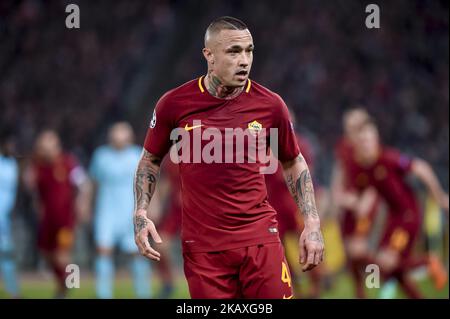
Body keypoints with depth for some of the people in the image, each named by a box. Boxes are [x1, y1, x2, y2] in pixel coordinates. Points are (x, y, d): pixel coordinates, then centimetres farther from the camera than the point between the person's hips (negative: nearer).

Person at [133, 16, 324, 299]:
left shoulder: (270, 104, -1)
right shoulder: (174, 104, -3)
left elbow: (293, 163, 13)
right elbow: (150, 160, 12)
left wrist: (312, 223, 5)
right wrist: (141, 215, -2)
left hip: (261, 238, 1)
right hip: (202, 246, 0)